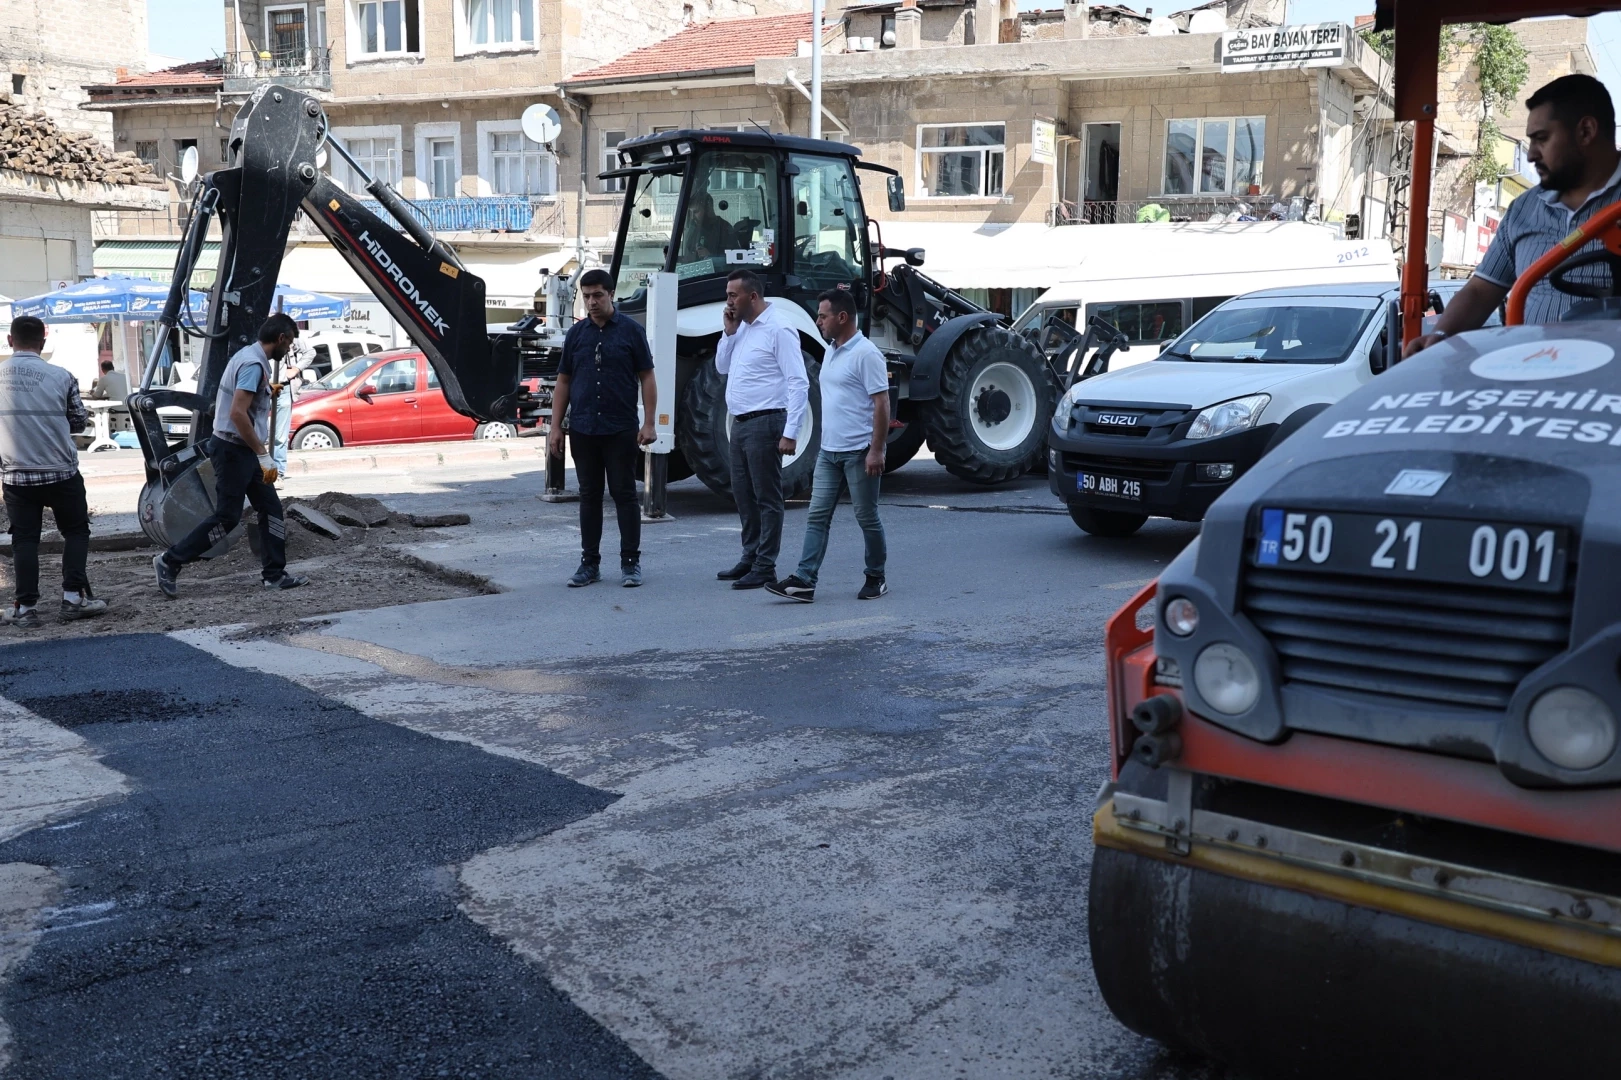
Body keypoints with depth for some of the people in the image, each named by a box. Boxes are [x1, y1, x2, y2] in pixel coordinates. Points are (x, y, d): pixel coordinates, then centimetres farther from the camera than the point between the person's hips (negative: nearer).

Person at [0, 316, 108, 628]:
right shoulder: (61, 377, -8)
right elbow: (79, 421, 3)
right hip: (61, 473, -1)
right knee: (76, 531, 13)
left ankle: (25, 607, 4)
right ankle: (74, 596, 6)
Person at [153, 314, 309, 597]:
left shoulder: (250, 356, 12)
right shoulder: (254, 364, -19)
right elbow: (237, 413, -28)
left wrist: (267, 392, 40)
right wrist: (263, 455, -26)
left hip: (242, 450, 10)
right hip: (233, 450, -10)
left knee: (271, 509, 8)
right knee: (226, 517, -5)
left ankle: (275, 574, 11)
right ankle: (170, 561, 5)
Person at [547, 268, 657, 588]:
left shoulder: (631, 330, 0)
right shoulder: (576, 333, 8)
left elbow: (647, 378, -1)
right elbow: (563, 381, 11)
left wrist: (649, 423, -8)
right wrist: (555, 427, 5)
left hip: (621, 430, -3)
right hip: (582, 430, 3)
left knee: (624, 494, 2)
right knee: (589, 496, 8)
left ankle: (630, 562, 9)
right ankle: (589, 563, 15)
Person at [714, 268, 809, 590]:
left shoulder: (778, 329, -12)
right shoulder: (742, 328, 14)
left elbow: (799, 383, -16)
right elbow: (722, 367, 20)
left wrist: (790, 433, -21)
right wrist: (729, 332, 4)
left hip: (764, 424, -9)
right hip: (740, 423, 9)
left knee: (767, 498, -3)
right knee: (743, 494, 15)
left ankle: (765, 567, 1)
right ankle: (750, 557, 26)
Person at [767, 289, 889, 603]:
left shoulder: (865, 353, -14)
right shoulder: (831, 353, 14)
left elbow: (881, 403, -17)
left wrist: (876, 450, -21)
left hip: (859, 451, -8)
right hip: (829, 451, 9)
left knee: (867, 518, 3)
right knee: (817, 516, 1)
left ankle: (876, 579, 17)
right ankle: (804, 581, -2)